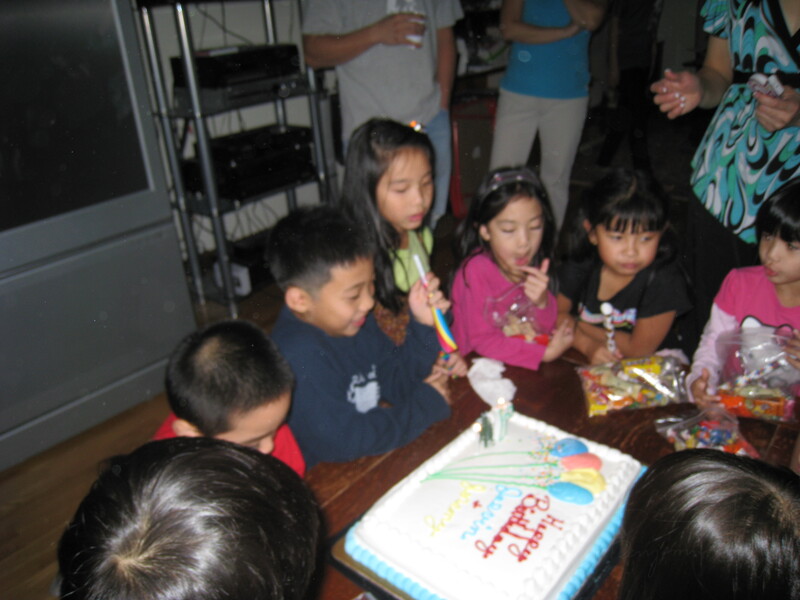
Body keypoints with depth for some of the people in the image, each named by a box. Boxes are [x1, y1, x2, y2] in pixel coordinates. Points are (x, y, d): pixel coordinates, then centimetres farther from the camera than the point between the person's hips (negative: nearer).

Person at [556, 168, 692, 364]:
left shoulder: (665, 280, -21)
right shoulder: (583, 262, -9)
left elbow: (638, 350, -17)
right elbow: (556, 313, 0)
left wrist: (577, 326, -12)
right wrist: (588, 346, -19)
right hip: (588, 363, 3)